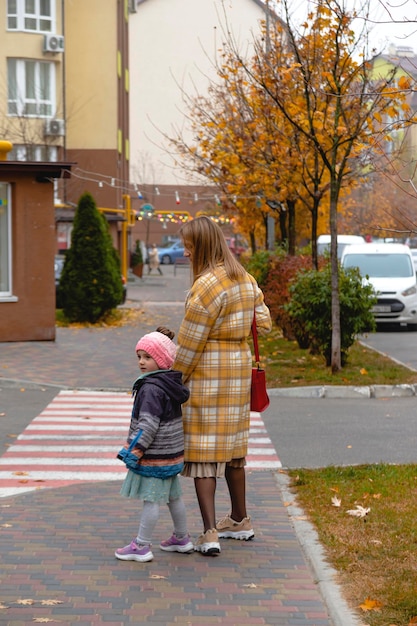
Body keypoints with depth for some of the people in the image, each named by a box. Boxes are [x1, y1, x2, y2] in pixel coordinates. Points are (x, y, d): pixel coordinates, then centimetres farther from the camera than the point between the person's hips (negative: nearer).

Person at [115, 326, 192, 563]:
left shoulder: (151, 389, -20)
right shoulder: (172, 384, 9)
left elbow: (148, 424, -25)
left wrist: (136, 450, -21)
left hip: (155, 455, -10)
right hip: (172, 453, 10)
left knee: (151, 499, -4)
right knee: (173, 496, 20)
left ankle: (142, 547, 2)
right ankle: (182, 538, 31)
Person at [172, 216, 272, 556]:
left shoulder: (207, 285, -19)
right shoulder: (245, 279, 9)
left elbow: (191, 343, -16)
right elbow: (264, 323, 13)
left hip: (207, 373, -9)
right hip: (239, 369, 9)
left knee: (201, 450, -5)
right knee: (231, 446, 19)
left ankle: (210, 534, -9)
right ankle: (240, 520, 29)